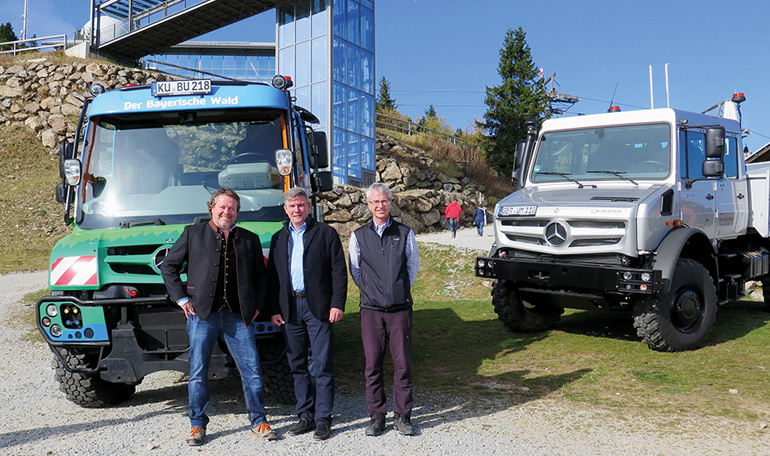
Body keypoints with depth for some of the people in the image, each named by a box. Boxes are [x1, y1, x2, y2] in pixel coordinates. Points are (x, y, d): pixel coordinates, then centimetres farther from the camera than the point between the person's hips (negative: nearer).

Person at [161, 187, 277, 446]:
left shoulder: (250, 240, 13)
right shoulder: (193, 234, 7)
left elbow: (261, 275, 19)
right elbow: (168, 266, 10)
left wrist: (257, 305, 8)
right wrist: (181, 298, 2)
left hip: (238, 317, 1)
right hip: (202, 314, -1)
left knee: (252, 369, 1)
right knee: (198, 372, 5)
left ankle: (259, 421, 15)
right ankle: (198, 425, 20)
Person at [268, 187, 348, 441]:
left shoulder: (325, 233, 3)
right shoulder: (279, 239, 15)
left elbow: (339, 271, -1)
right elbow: (272, 277, 15)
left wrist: (337, 304, -9)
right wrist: (274, 310, 7)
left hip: (318, 307, -4)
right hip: (290, 309, 4)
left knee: (323, 366, -2)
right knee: (297, 366, 10)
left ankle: (323, 420, 7)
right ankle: (306, 416, 21)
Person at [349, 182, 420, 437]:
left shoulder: (405, 234, 6)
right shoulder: (358, 236, 7)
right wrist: (371, 292, 12)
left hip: (400, 309, 0)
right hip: (371, 310, 1)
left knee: (403, 363, 2)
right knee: (373, 365, 4)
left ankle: (402, 416, 16)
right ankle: (376, 417, 17)